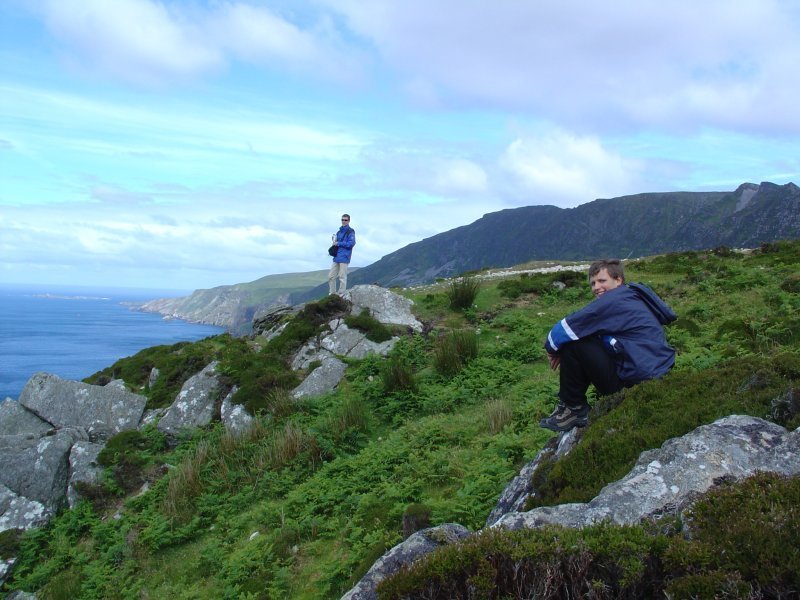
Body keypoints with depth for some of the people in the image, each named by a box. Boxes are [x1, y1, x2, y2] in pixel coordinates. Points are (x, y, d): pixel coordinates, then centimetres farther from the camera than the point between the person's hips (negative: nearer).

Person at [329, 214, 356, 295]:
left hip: (344, 257, -8)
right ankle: (332, 294, 15)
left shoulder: (350, 232, -4)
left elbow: (351, 243, -14)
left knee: (342, 277, -6)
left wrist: (339, 243, -11)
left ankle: (341, 295, -1)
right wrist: (334, 242, 4)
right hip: (336, 257, 8)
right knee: (331, 276, 6)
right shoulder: (339, 232, 20)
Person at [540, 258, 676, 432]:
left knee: (572, 343, -9)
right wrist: (561, 352, 8)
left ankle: (573, 408, 4)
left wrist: (552, 348, 7)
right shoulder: (633, 298, 16)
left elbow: (566, 328, -13)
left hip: (634, 382, -10)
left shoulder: (614, 300, -14)